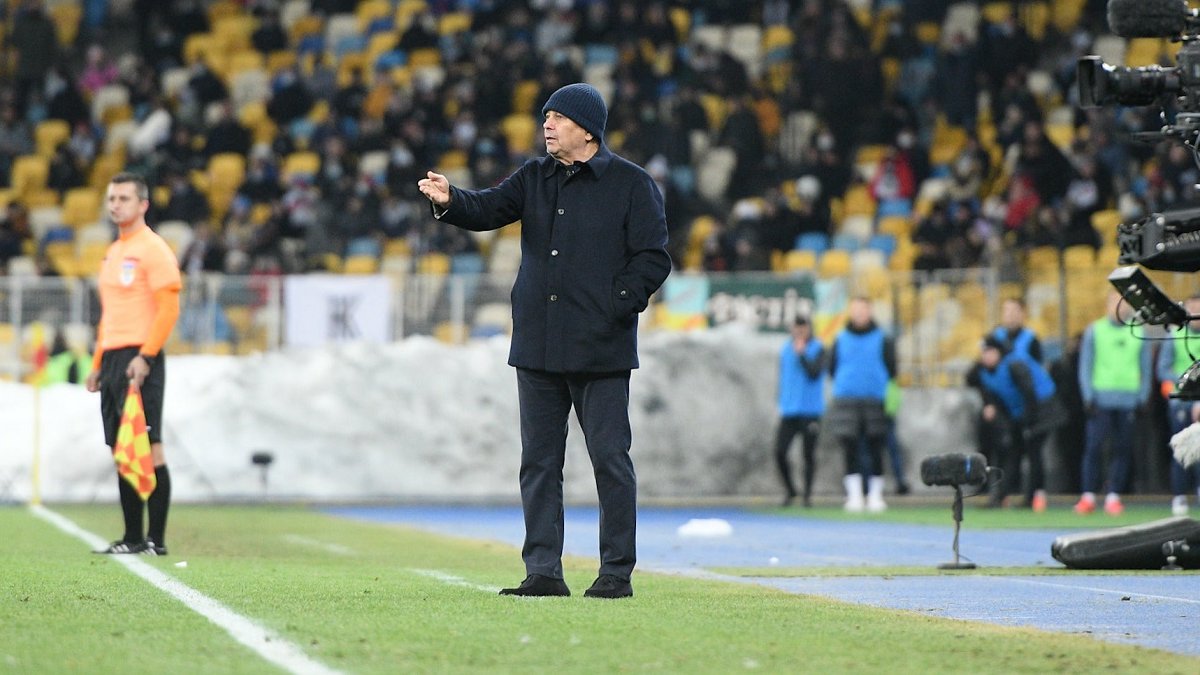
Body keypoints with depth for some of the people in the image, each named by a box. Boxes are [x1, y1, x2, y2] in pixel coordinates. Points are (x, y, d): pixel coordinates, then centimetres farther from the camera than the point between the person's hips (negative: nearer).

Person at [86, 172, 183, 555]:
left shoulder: (153, 250, -7)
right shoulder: (112, 253, 20)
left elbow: (169, 308, -14)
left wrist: (145, 357, -20)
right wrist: (98, 364, 20)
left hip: (139, 359, -9)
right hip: (113, 360, 9)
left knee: (148, 448, -9)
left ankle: (156, 539, -9)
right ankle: (132, 537, 10)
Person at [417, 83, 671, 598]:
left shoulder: (632, 185, -1)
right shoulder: (534, 178, 14)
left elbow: (652, 260, -4)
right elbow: (489, 209, 0)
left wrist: (615, 306, -14)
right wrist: (450, 202, -20)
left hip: (600, 351, -5)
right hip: (537, 346, 5)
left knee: (610, 459, -2)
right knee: (539, 461, 6)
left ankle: (617, 572, 4)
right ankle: (543, 571, 11)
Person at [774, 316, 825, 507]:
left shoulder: (818, 349, -3)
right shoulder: (786, 350, 11)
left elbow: (814, 373, -17)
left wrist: (801, 354, -15)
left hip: (810, 411, -4)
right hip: (789, 411, 4)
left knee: (808, 454, 0)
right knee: (779, 452, -4)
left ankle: (808, 494, 12)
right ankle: (789, 490, 14)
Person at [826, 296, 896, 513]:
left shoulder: (883, 340, 4)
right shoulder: (840, 340, 8)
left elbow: (891, 370, 5)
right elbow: (832, 368, 13)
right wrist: (844, 384, 3)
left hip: (874, 403, -1)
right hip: (846, 401, 1)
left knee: (875, 450, 2)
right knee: (850, 450, -4)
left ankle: (875, 494, 9)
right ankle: (854, 494, -1)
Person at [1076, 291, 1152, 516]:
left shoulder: (1138, 333, 10)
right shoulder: (1094, 331, 6)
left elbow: (1145, 368, 12)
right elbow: (1085, 365, 5)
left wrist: (1143, 398, 4)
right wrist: (1088, 396, -4)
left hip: (1129, 402, 2)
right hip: (1101, 400, -2)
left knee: (1123, 450, 1)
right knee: (1093, 447, -7)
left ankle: (1113, 497, 6)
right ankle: (1088, 496, -3)